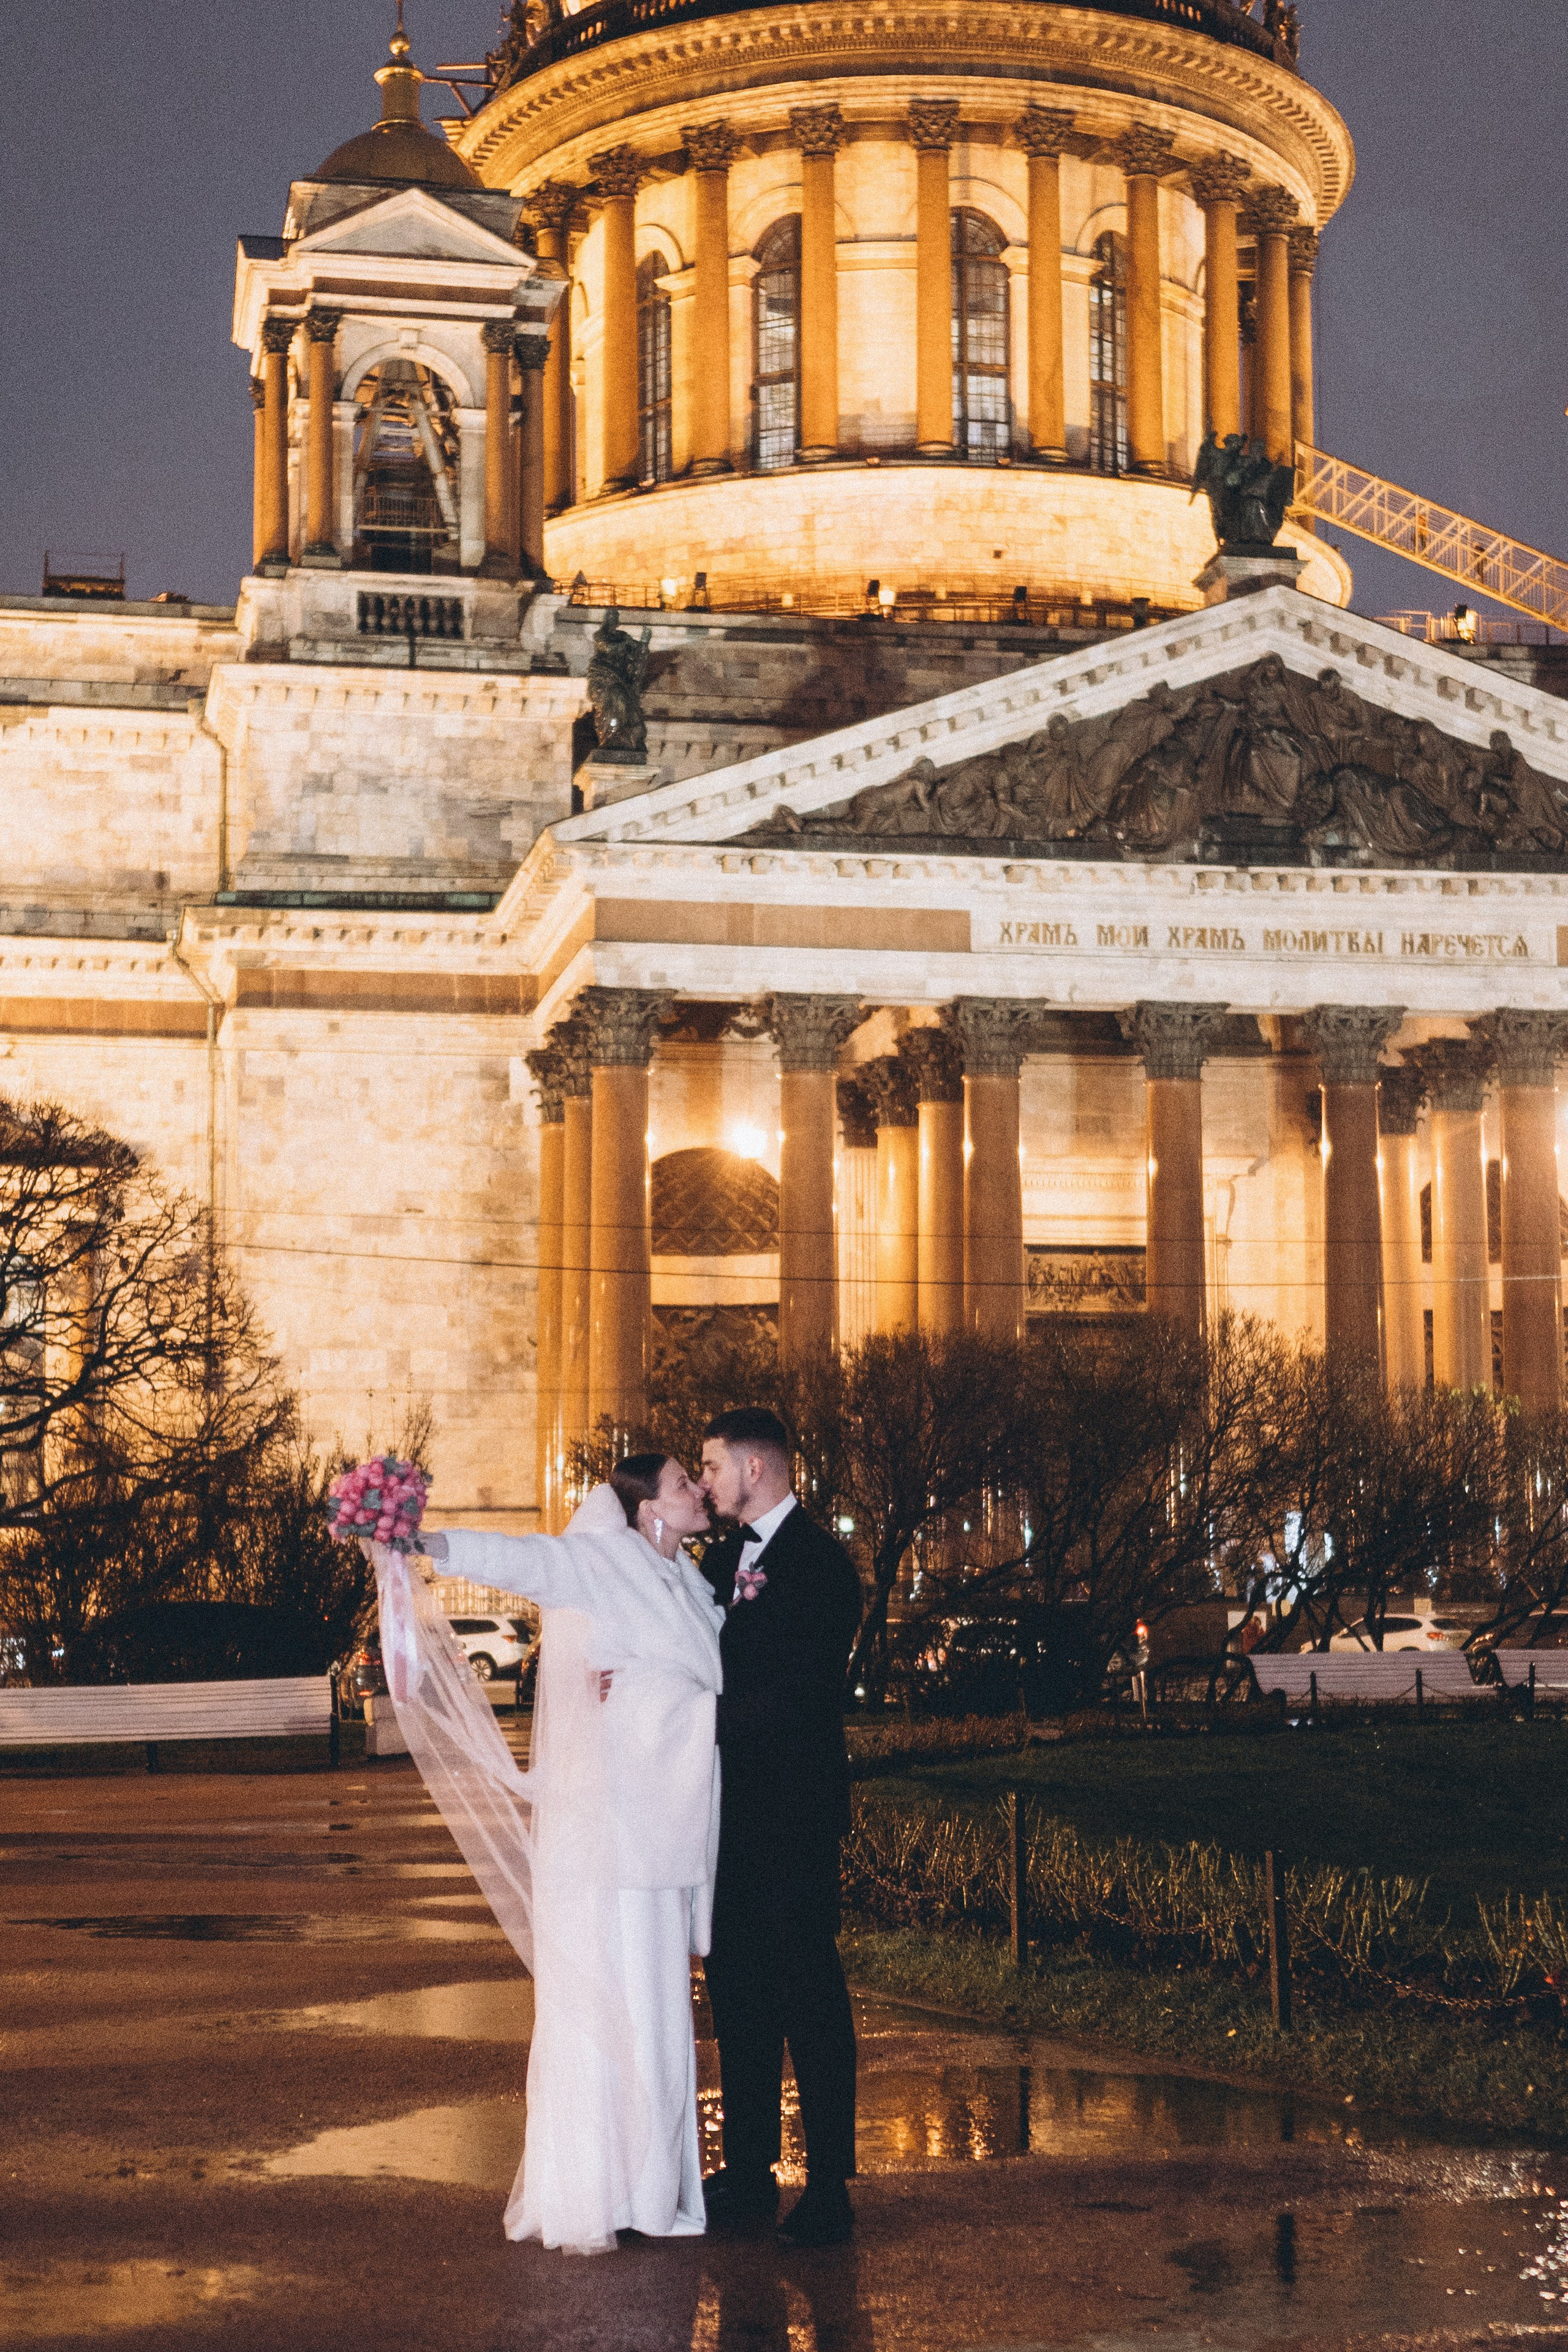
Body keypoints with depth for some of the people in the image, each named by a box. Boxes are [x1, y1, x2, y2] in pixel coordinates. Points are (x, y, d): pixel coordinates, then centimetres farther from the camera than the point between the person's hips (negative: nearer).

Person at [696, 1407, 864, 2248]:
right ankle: (749, 2172, 20)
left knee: (808, 1991, -4)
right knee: (737, 1988, 11)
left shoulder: (817, 1562, -11)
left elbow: (801, 1691, -18)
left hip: (792, 1808, -8)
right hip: (730, 1806, 8)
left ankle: (828, 2188, 1)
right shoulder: (722, 1559, 16)